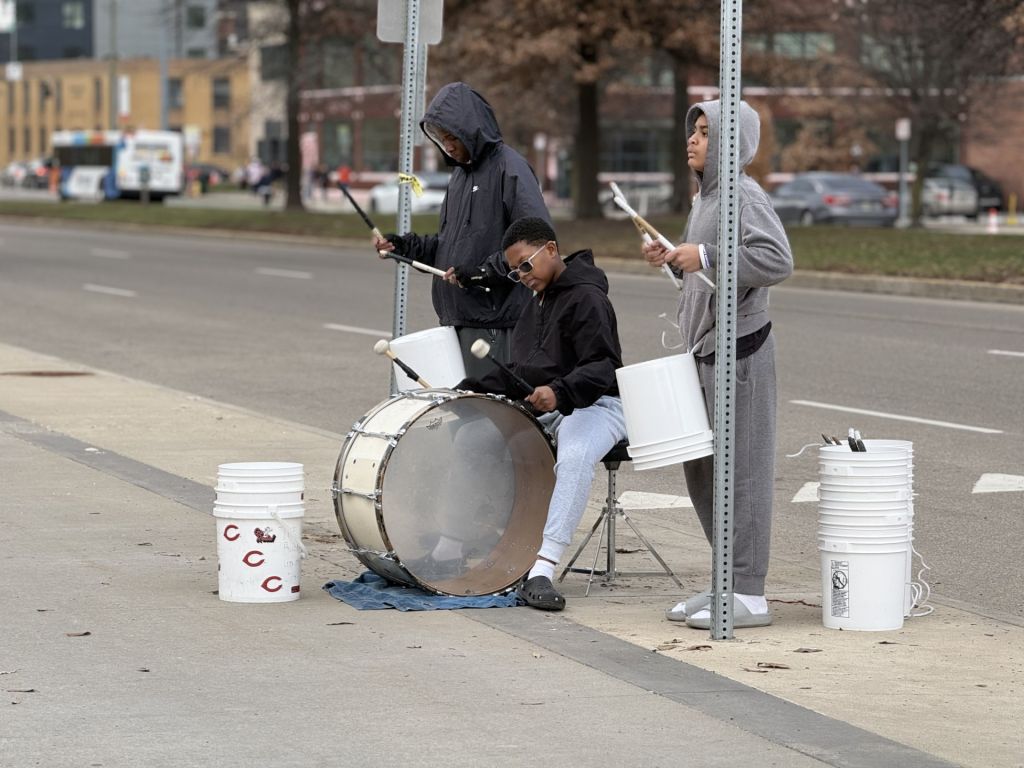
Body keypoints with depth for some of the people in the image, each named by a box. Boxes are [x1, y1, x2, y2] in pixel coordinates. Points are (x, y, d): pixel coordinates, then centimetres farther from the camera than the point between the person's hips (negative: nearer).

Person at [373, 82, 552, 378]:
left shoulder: (510, 168, -9)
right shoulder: (461, 171, 19)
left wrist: (483, 272, -19)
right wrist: (402, 245, 10)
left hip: (496, 322, -8)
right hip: (458, 318, 8)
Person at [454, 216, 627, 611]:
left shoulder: (586, 298, -12)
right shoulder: (539, 301, 17)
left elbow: (603, 367, -23)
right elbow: (521, 369, 21)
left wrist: (560, 392, -40)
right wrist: (475, 390, 6)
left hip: (594, 405, -9)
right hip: (540, 405, 9)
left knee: (575, 457, -39)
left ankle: (541, 570, -49)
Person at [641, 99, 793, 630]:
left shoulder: (744, 196, -13)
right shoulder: (704, 197, 16)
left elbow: (777, 260, -25)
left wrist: (705, 256, -23)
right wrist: (672, 260, 8)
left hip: (739, 348, -10)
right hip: (705, 349, 10)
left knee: (739, 467, -5)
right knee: (701, 468, 13)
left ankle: (748, 595, 0)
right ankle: (727, 584, 22)